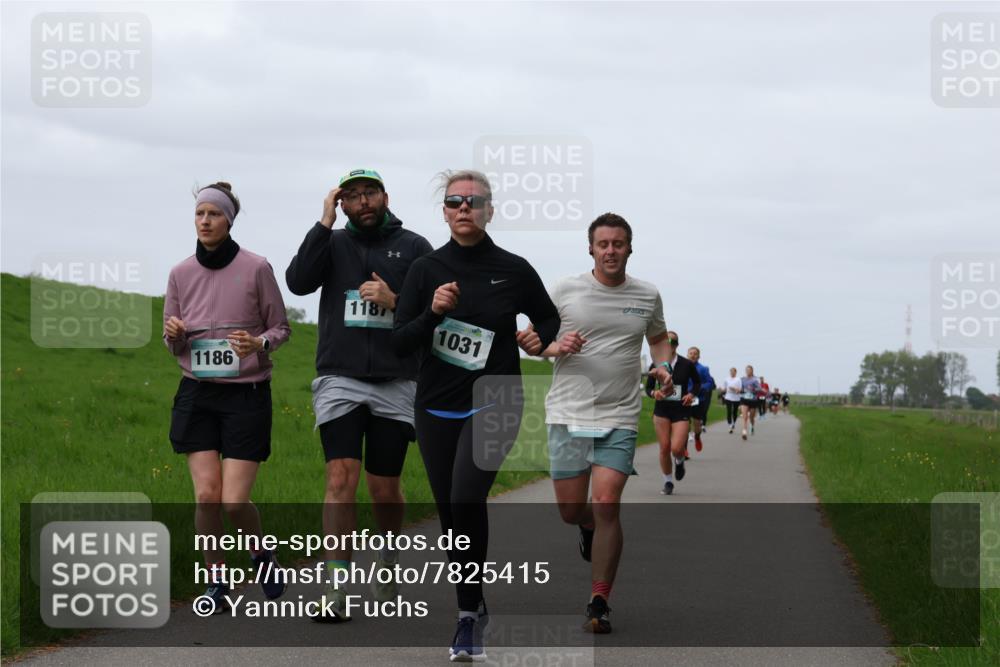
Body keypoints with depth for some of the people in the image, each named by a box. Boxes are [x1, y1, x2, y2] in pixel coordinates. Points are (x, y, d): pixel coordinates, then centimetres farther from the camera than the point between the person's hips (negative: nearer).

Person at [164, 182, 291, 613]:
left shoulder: (256, 269, -7)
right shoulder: (180, 274, 3)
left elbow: (281, 328, 3)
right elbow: (173, 345, 11)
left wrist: (259, 343, -19)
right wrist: (174, 334, -13)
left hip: (247, 394, -3)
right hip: (197, 395, 3)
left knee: (234, 501, -9)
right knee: (207, 495, -9)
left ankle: (260, 553, 22)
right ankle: (216, 583, 9)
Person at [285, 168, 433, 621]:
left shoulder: (414, 247, 8)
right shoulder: (332, 243, 9)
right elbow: (298, 282, -9)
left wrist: (395, 302, -12)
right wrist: (324, 223, -9)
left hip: (395, 384, 0)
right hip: (339, 380, 0)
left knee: (385, 489, 6)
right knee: (341, 478, -12)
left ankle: (388, 560, 34)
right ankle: (336, 591, -14)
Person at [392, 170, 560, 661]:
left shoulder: (514, 270, -1)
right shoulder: (426, 269, 1)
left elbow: (548, 318, 17)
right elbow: (399, 343, -3)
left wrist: (538, 339, -5)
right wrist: (433, 312, -20)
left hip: (493, 403, -3)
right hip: (437, 408, 3)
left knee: (466, 498, -24)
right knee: (450, 514, 8)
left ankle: (468, 613, -13)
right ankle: (473, 611, 26)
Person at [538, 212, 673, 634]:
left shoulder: (647, 296, 6)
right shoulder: (565, 291, 1)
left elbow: (659, 337, 24)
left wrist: (663, 367, 4)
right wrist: (556, 346, -14)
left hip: (619, 418, 0)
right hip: (568, 414, 0)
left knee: (606, 505, -13)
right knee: (571, 510, 4)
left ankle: (599, 604, -5)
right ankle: (590, 527, 43)